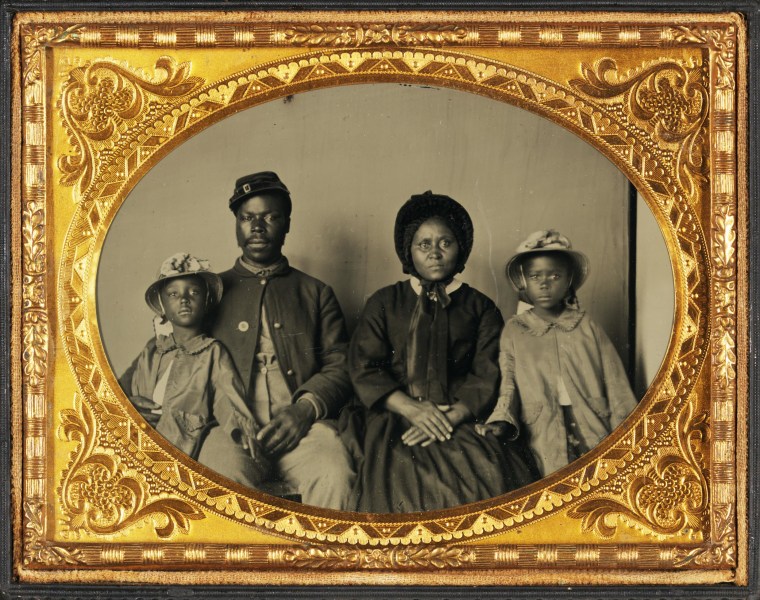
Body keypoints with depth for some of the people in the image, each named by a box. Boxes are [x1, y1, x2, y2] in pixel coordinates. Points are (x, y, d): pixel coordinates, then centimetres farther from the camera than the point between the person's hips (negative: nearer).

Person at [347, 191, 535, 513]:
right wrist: (412, 408, -10)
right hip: (394, 419, 0)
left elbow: (488, 378, 6)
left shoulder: (481, 309, 19)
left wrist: (451, 417, -13)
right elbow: (364, 368, 7)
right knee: (403, 477, -34)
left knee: (490, 475, -32)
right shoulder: (384, 303, 19)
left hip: (460, 419, 0)